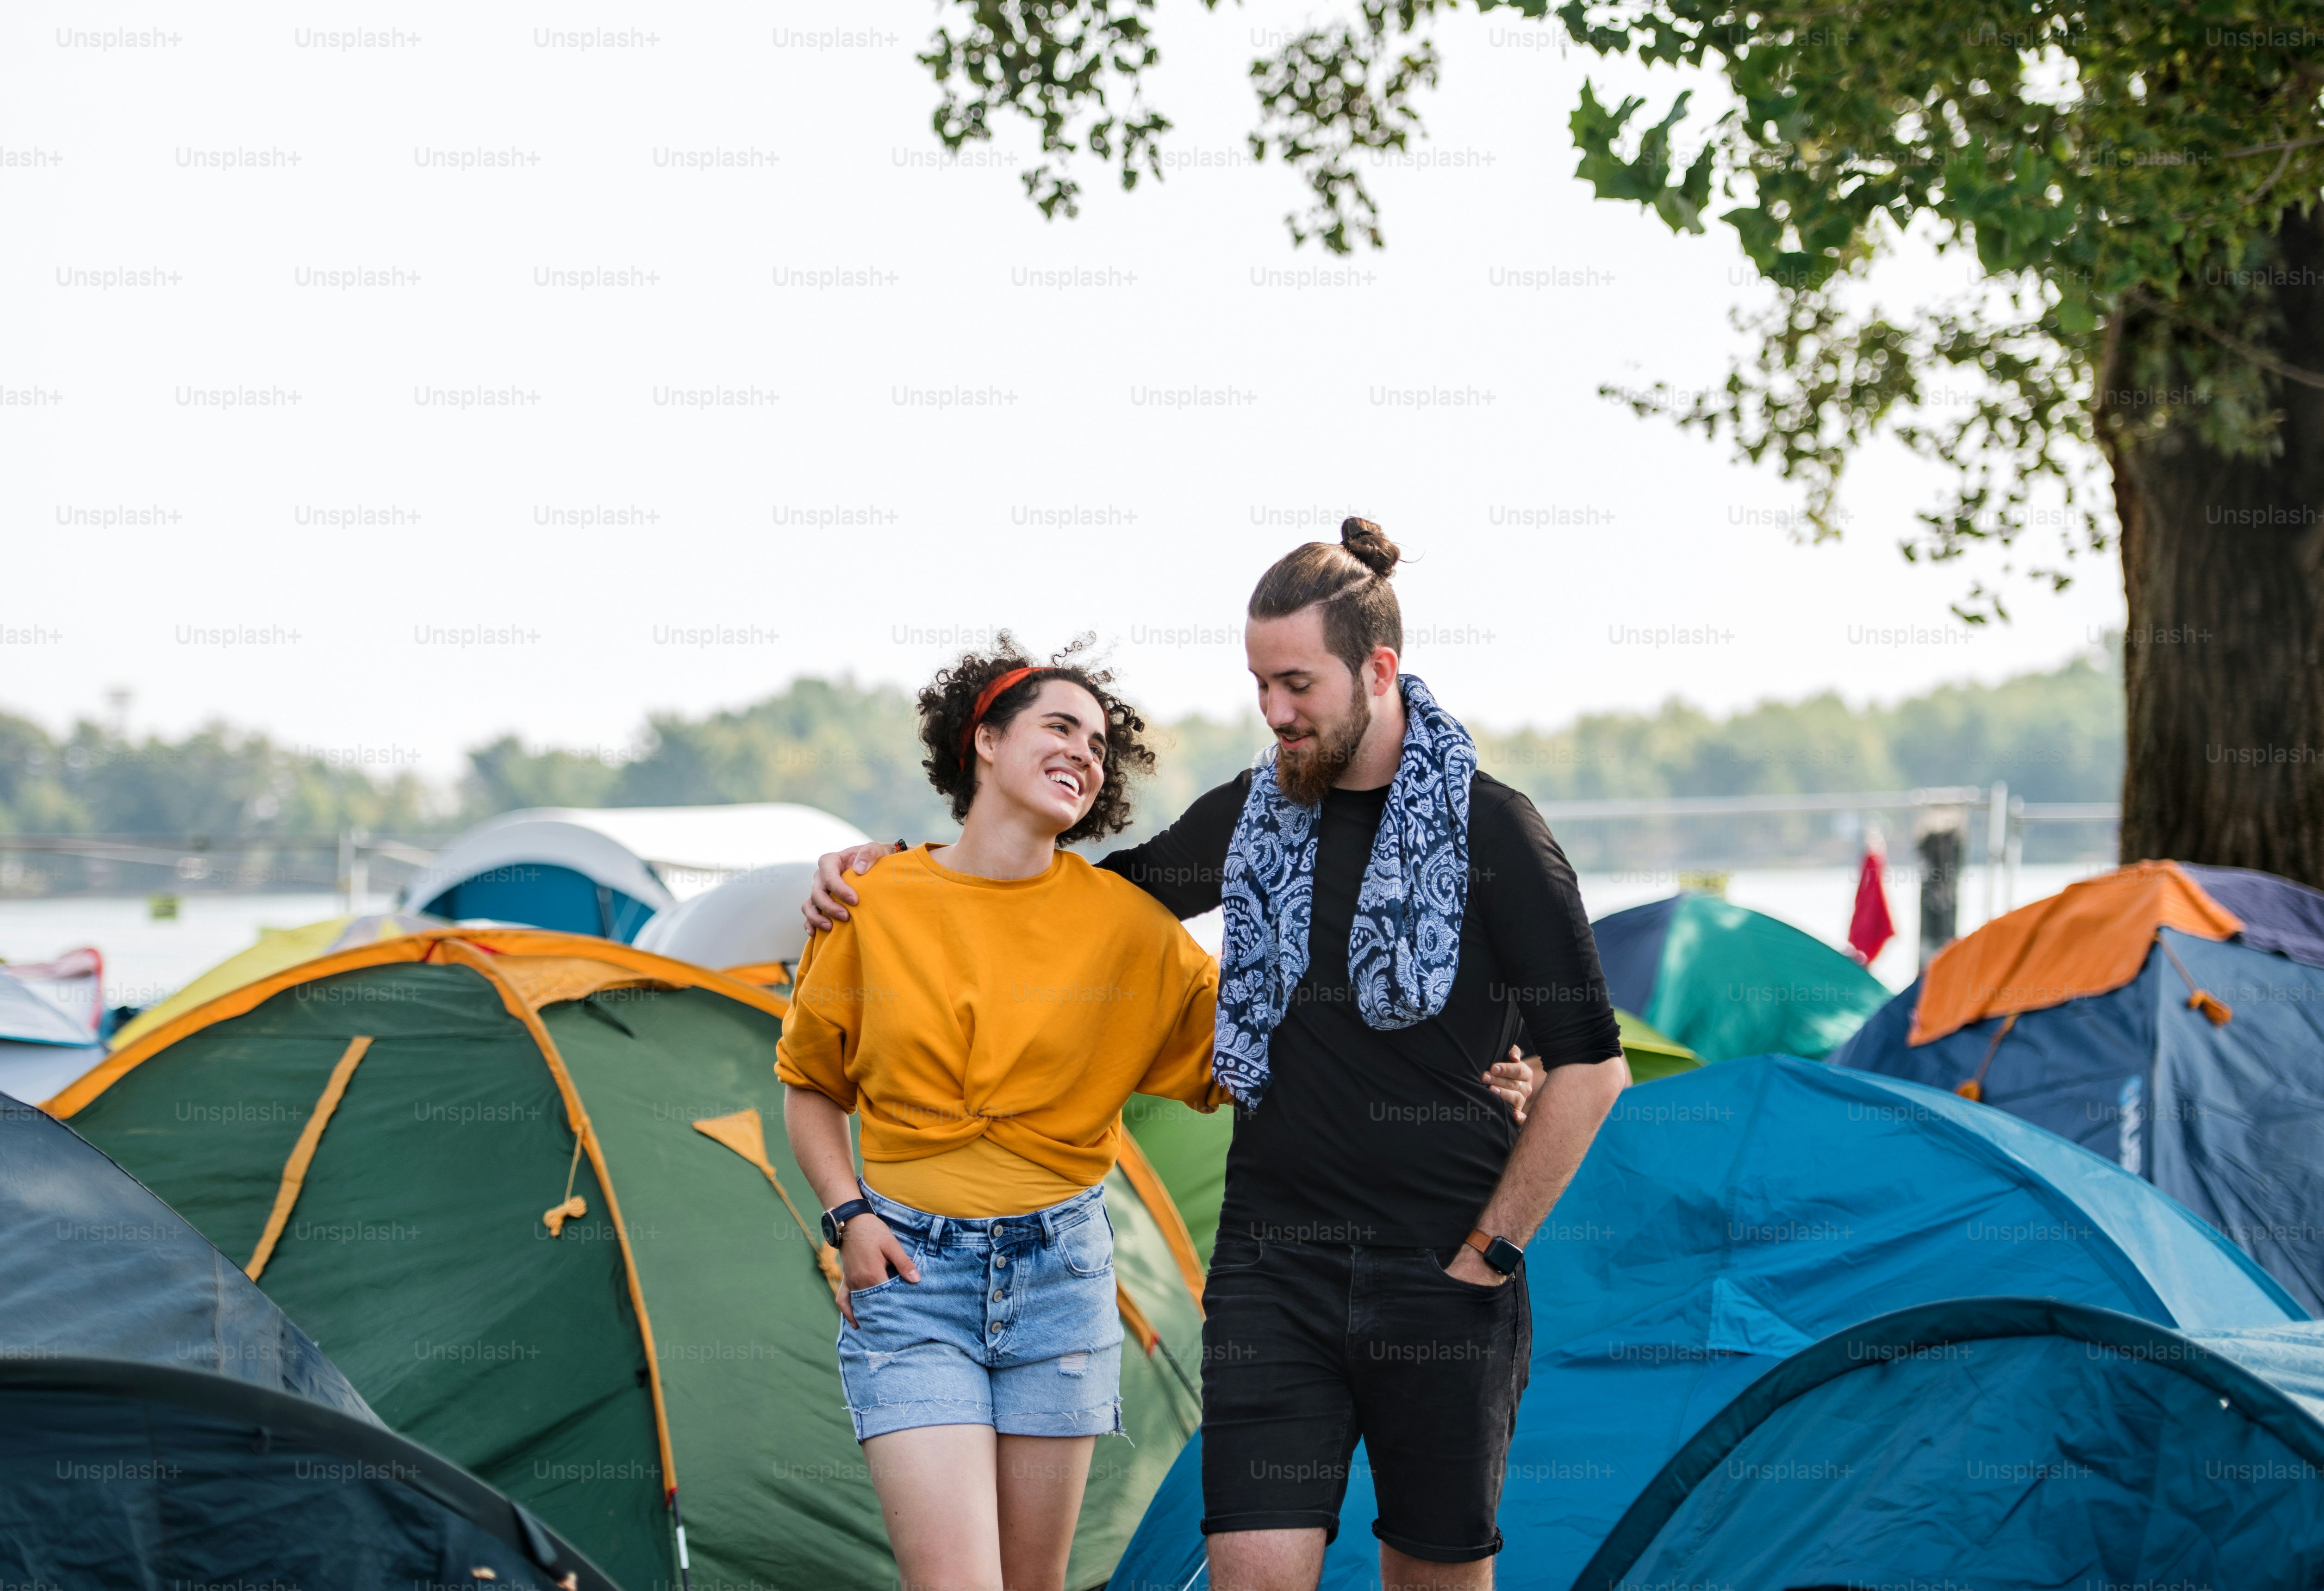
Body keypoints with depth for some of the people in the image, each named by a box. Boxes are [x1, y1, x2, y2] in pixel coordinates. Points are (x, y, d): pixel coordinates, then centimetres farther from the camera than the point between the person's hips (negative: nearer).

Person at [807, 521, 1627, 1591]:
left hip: (1438, 1277, -3)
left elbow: (1589, 1067, -6)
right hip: (1272, 1269, 3)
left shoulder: (1489, 832, -7)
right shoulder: (1248, 818, 8)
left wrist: (1489, 1251, -7)